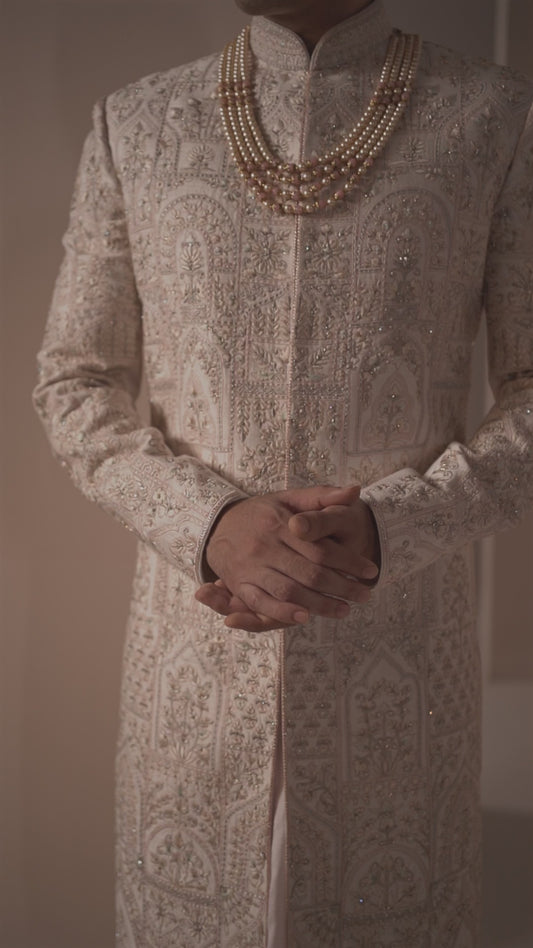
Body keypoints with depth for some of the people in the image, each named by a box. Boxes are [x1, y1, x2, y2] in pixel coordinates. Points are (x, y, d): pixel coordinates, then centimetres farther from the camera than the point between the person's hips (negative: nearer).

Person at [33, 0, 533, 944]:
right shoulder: (133, 126, 3)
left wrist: (389, 527, -17)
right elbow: (73, 384, 4)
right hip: (194, 640, 2)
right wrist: (209, 521, -14)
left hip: (401, 638, -1)